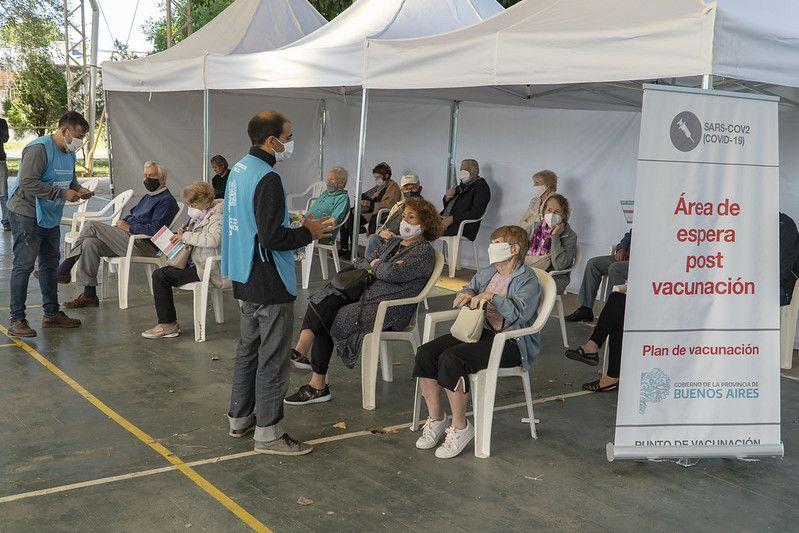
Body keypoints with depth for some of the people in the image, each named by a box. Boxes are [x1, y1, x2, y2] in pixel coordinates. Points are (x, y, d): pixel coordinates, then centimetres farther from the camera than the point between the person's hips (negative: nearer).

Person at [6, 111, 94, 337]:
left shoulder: (70, 153, 9)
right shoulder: (39, 149, -19)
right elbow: (28, 183, -27)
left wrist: (79, 189, 1)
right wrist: (63, 193, -26)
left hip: (50, 217, 9)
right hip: (26, 215, -9)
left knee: (50, 265, 15)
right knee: (23, 266, -7)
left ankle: (52, 313, 27)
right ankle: (17, 320, -3)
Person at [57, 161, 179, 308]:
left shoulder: (167, 201, -5)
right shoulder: (148, 197, 27)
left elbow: (155, 229, -17)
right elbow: (132, 215, 31)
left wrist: (128, 227, -12)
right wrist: (122, 222, 8)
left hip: (143, 245, -9)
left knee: (92, 226, -16)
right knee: (90, 244, -14)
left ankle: (63, 269, -11)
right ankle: (89, 295, -14)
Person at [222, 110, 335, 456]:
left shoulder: (239, 169, 10)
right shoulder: (267, 179, -21)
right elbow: (272, 238, -25)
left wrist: (295, 228, 15)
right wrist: (308, 233, -11)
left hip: (245, 280, 10)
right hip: (270, 284, -10)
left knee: (248, 349, 20)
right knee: (272, 358, -1)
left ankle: (239, 418, 31)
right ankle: (268, 433, 7)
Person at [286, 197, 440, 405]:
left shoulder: (424, 251, -6)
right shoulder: (394, 242, 21)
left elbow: (393, 273, -20)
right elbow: (362, 264, 17)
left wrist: (375, 266, 0)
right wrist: (377, 268, -3)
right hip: (366, 294, 8)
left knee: (327, 320, -20)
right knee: (322, 301, -17)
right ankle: (300, 353, -26)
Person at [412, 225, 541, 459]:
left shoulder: (527, 280, -6)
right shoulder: (487, 273, 17)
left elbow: (520, 313, -21)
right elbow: (469, 289, 26)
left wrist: (492, 296, -27)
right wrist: (467, 294, 3)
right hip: (480, 331, 8)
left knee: (450, 359, -31)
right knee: (425, 353, -14)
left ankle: (460, 427, -16)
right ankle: (436, 419, -2)